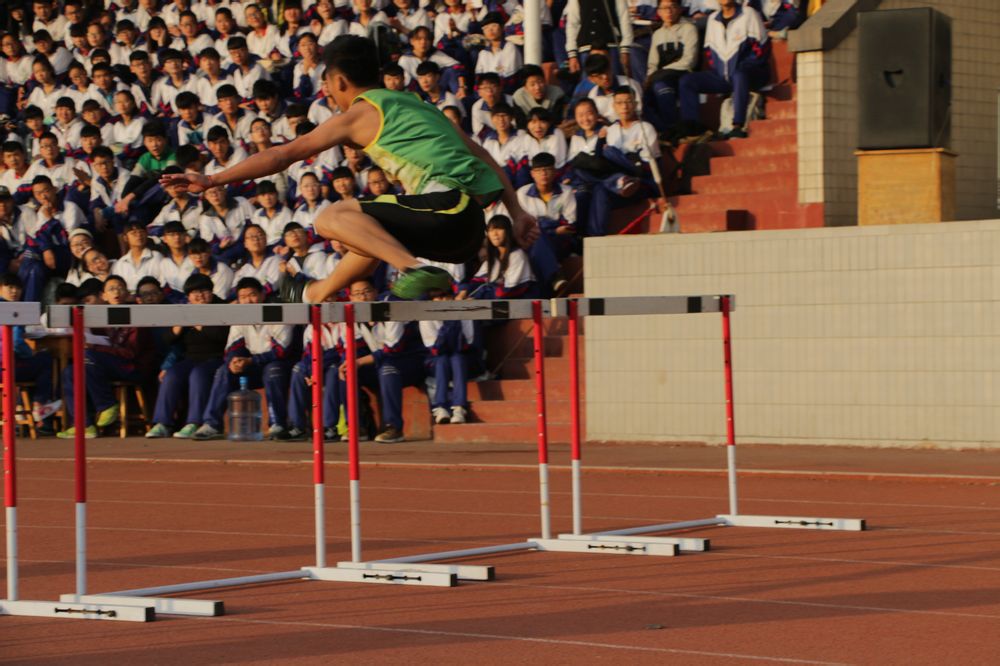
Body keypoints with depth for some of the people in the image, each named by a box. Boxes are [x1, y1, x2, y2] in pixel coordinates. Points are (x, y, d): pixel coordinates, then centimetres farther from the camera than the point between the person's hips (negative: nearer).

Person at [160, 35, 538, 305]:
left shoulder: (360, 113, 5)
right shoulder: (415, 104, 27)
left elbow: (283, 155, 4)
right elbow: (482, 157, 24)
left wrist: (212, 181, 9)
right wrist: (516, 213, 25)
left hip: (447, 206, -8)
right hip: (473, 231, 8)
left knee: (331, 219, -7)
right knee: (376, 232, 31)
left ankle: (414, 269, -26)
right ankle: (318, 294, 48)